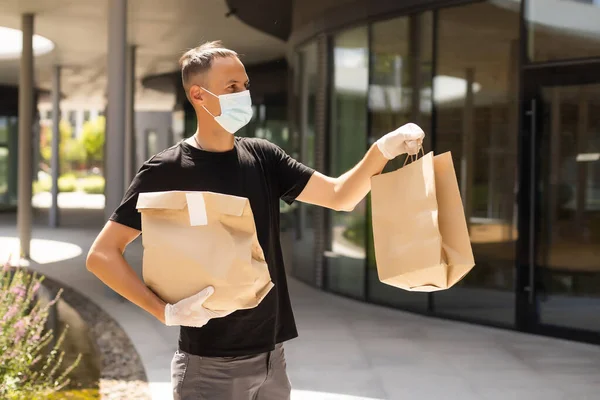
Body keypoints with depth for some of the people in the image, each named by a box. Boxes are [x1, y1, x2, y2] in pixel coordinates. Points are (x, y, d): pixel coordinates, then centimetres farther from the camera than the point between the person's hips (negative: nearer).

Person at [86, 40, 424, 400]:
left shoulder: (262, 157, 6)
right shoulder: (167, 171, -9)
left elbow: (340, 195, 2)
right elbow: (102, 255, -9)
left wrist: (383, 149, -14)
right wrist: (166, 311, -20)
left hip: (271, 356, 5)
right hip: (210, 365, -5)